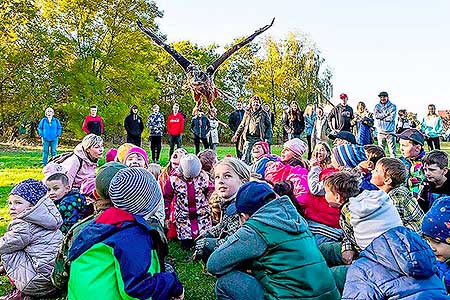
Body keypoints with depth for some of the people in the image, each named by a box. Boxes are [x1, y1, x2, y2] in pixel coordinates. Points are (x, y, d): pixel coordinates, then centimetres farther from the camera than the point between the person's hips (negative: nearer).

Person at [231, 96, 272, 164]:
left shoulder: (264, 114, 6)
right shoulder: (247, 113, 12)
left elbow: (269, 126, 4)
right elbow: (242, 125, 18)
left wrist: (267, 139, -5)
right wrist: (236, 134, 9)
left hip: (259, 138, -1)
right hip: (249, 138, 1)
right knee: (245, 155, -8)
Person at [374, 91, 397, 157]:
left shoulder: (393, 106, 2)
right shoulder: (377, 106, 10)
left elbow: (392, 117, -11)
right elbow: (375, 115, -7)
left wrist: (381, 116, -7)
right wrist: (386, 113, -10)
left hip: (390, 131, -2)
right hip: (380, 131, 2)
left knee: (392, 149, -3)